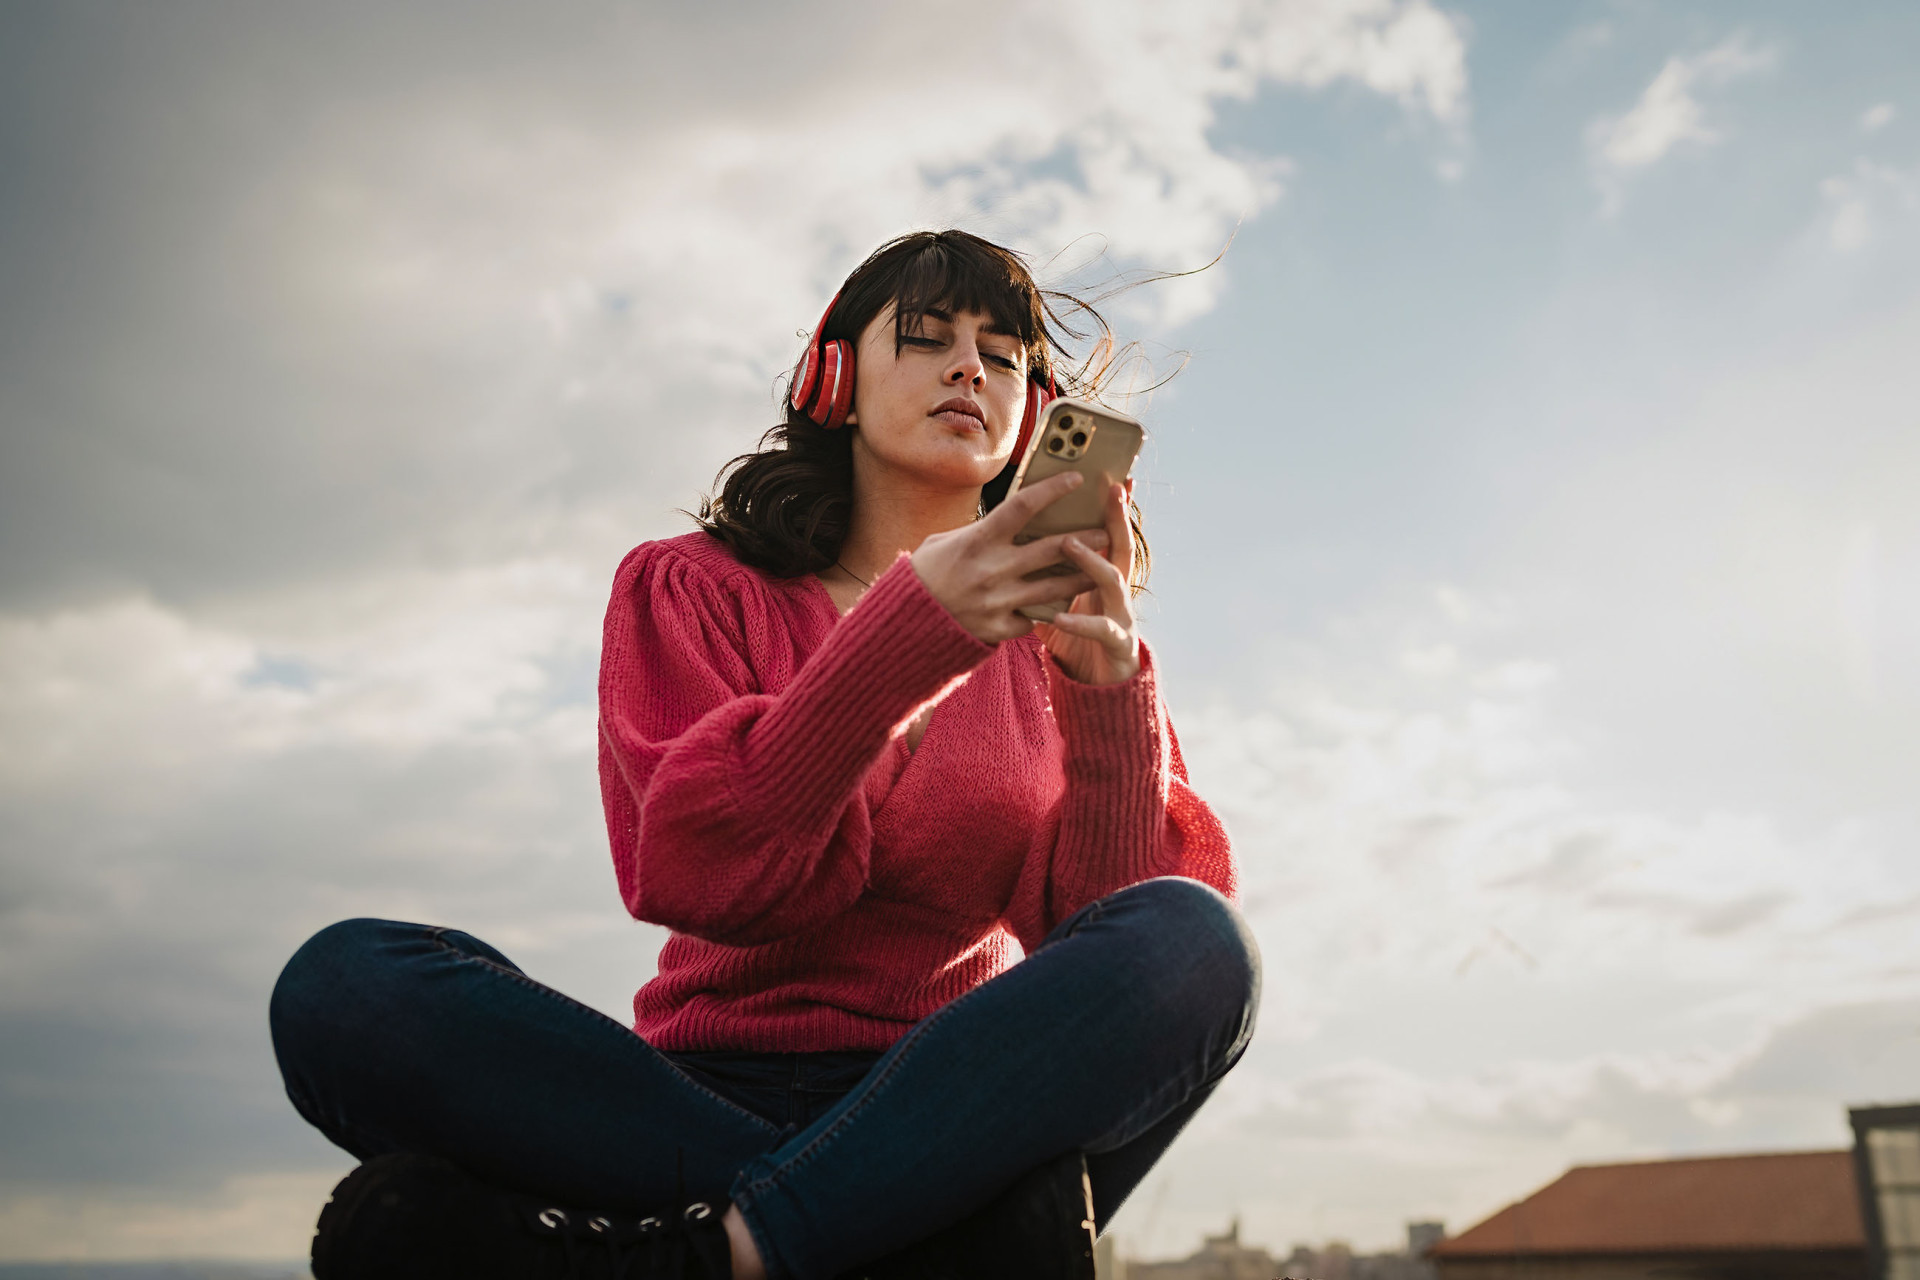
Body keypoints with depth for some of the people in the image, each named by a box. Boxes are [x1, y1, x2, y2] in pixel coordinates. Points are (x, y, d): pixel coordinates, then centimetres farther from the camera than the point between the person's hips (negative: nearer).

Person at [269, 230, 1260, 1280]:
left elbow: (1115, 918, -3)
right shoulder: (691, 589, 8)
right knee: (344, 981, -22)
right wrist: (909, 631, -21)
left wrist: (1111, 686, -19)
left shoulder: (1053, 631, 11)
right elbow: (692, 873, -11)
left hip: (966, 1107, 1)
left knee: (1198, 942, -27)